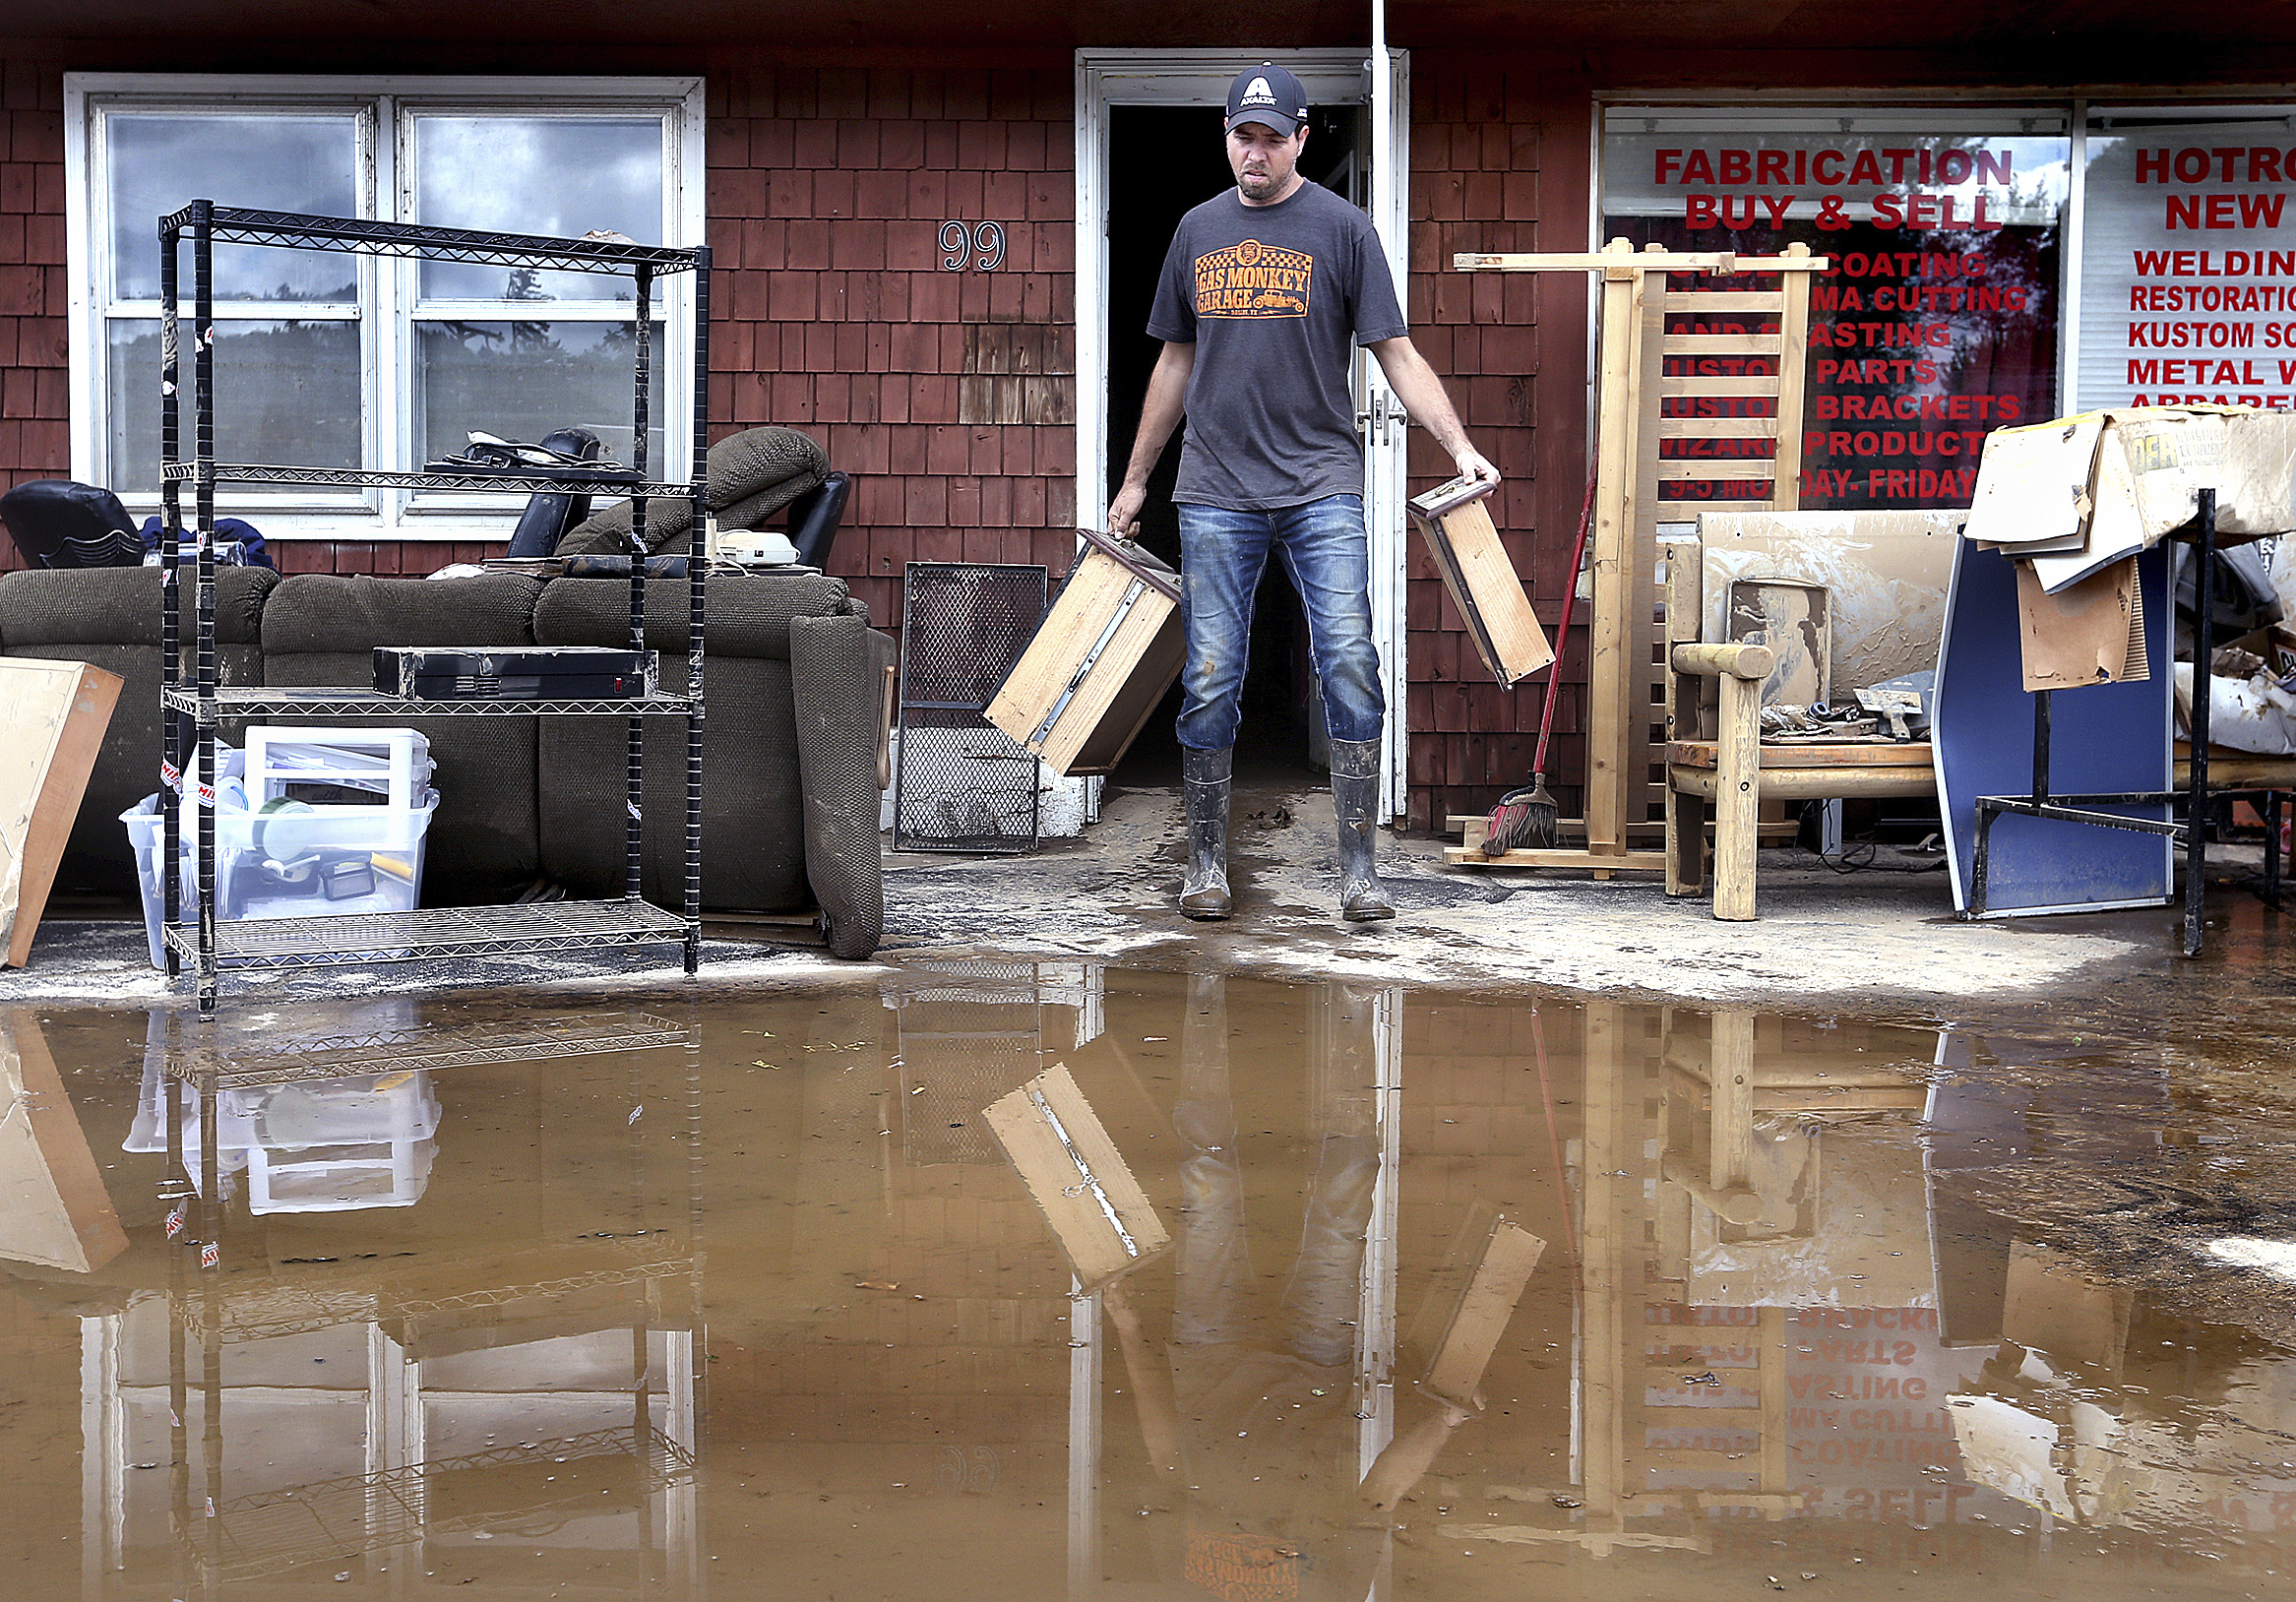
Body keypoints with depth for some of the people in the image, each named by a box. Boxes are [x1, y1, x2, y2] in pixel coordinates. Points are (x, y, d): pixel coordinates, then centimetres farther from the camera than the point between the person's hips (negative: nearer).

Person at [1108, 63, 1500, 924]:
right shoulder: (1199, 229, 13)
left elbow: (1396, 352, 0)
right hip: (1216, 492, 3)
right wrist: (1135, 480, 21)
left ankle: (1358, 869, -5)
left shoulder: (1341, 228, 3)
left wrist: (1459, 445, -14)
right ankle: (1207, 866, 13)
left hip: (1321, 486, -2)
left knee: (1349, 666, -10)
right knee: (1210, 681, 2)